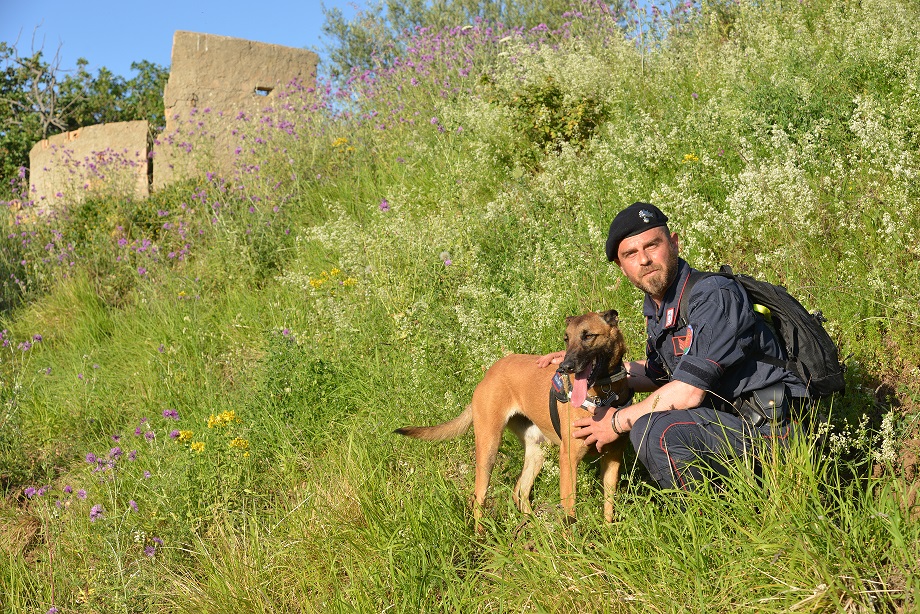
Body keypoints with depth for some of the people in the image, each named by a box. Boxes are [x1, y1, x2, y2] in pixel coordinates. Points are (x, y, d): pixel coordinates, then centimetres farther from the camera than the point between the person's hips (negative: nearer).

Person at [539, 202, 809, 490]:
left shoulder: (714, 296, -20)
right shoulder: (657, 305, 8)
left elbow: (688, 392, -25)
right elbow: (659, 374, 25)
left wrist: (618, 422, -12)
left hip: (769, 428, -10)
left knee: (656, 431, -28)